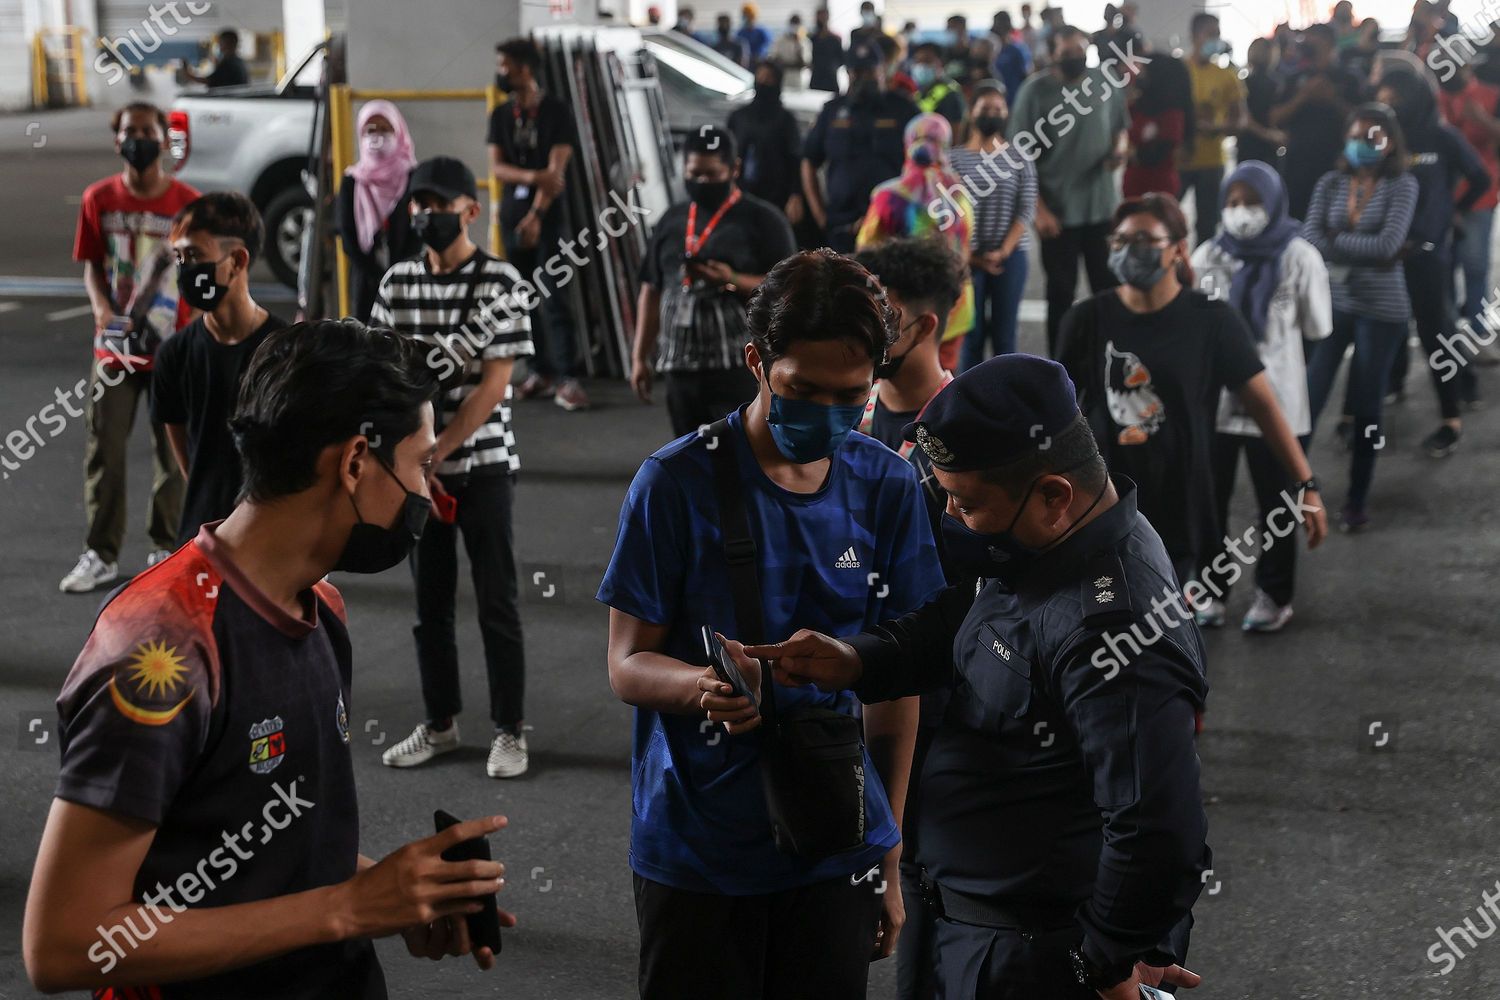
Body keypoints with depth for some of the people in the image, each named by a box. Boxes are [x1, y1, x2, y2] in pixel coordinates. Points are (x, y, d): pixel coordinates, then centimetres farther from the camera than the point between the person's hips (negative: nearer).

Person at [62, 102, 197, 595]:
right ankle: (101, 555, 13)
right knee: (103, 453, 2)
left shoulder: (188, 203, -6)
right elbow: (91, 265, 4)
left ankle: (166, 546, 23)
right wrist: (101, 309, -15)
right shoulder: (99, 199, -2)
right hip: (114, 347, 1)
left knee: (172, 453, 8)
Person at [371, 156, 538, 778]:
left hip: (483, 465, -4)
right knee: (429, 602, 12)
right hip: (416, 467, 4)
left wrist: (433, 456, -14)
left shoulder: (501, 283, -8)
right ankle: (440, 723, 25)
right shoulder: (397, 283, 5)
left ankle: (509, 731, 13)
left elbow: (493, 384, -12)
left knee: (497, 603, 3)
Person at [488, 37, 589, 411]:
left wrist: (536, 216, -20)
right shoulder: (501, 115, 9)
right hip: (512, 212, 5)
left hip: (548, 214, -5)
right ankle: (540, 372, 11)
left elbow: (556, 169, -11)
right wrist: (533, 176, -20)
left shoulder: (556, 111, -5)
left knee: (553, 298, -12)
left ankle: (567, 378, -14)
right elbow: (496, 167, 0)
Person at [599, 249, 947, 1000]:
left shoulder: (887, 487, -1)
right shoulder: (677, 481, -12)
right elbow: (627, 664, -8)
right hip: (696, 849, -3)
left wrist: (890, 855, 8)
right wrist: (704, 687, -31)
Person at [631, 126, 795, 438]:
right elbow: (651, 292, 17)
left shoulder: (762, 219, -2)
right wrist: (640, 356, 12)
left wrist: (733, 281, -20)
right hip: (680, 366, 6)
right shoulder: (671, 221, 15)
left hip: (741, 368, -6)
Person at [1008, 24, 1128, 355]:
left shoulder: (1105, 82, 2)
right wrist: (1039, 209, -14)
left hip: (1102, 206, 3)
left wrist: (1120, 146, -6)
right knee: (1061, 293, 7)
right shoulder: (1035, 90, -9)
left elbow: (1121, 126, 18)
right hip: (1057, 211, -3)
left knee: (1109, 288, 9)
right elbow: (1020, 155, -8)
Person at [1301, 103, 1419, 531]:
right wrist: (1365, 251, -19)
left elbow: (1388, 244, -18)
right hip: (1330, 302, 2)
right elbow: (1309, 238, -10)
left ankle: (1358, 500, 19)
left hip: (1381, 309, -2)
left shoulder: (1402, 185, -5)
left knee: (1367, 406, 7)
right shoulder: (1330, 183, 3)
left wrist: (1335, 241, -11)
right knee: (1307, 400, -2)